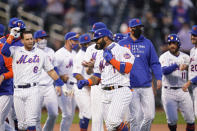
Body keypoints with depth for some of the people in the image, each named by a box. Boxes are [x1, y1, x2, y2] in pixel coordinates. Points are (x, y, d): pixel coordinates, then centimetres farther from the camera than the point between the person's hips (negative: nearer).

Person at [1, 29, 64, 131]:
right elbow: (4, 51, -14)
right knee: (22, 122, 5)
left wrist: (59, 84, 11)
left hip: (32, 90, -1)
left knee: (31, 121, -10)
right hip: (18, 91, 1)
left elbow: (51, 70, 15)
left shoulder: (40, 53, 9)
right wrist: (12, 35, -10)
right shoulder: (16, 51, 7)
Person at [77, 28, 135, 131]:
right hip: (106, 94, 7)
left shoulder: (122, 50, 0)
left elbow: (127, 68, -16)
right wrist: (86, 82, 4)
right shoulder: (100, 57, 23)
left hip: (120, 91, -7)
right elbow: (97, 77, 23)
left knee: (113, 120, -25)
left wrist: (111, 60, -11)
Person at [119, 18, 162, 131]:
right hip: (131, 87, -2)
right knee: (135, 117, -4)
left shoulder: (147, 43, 10)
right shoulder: (122, 44, 6)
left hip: (146, 86, 2)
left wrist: (159, 78, -5)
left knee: (150, 116, -1)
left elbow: (155, 63, 9)